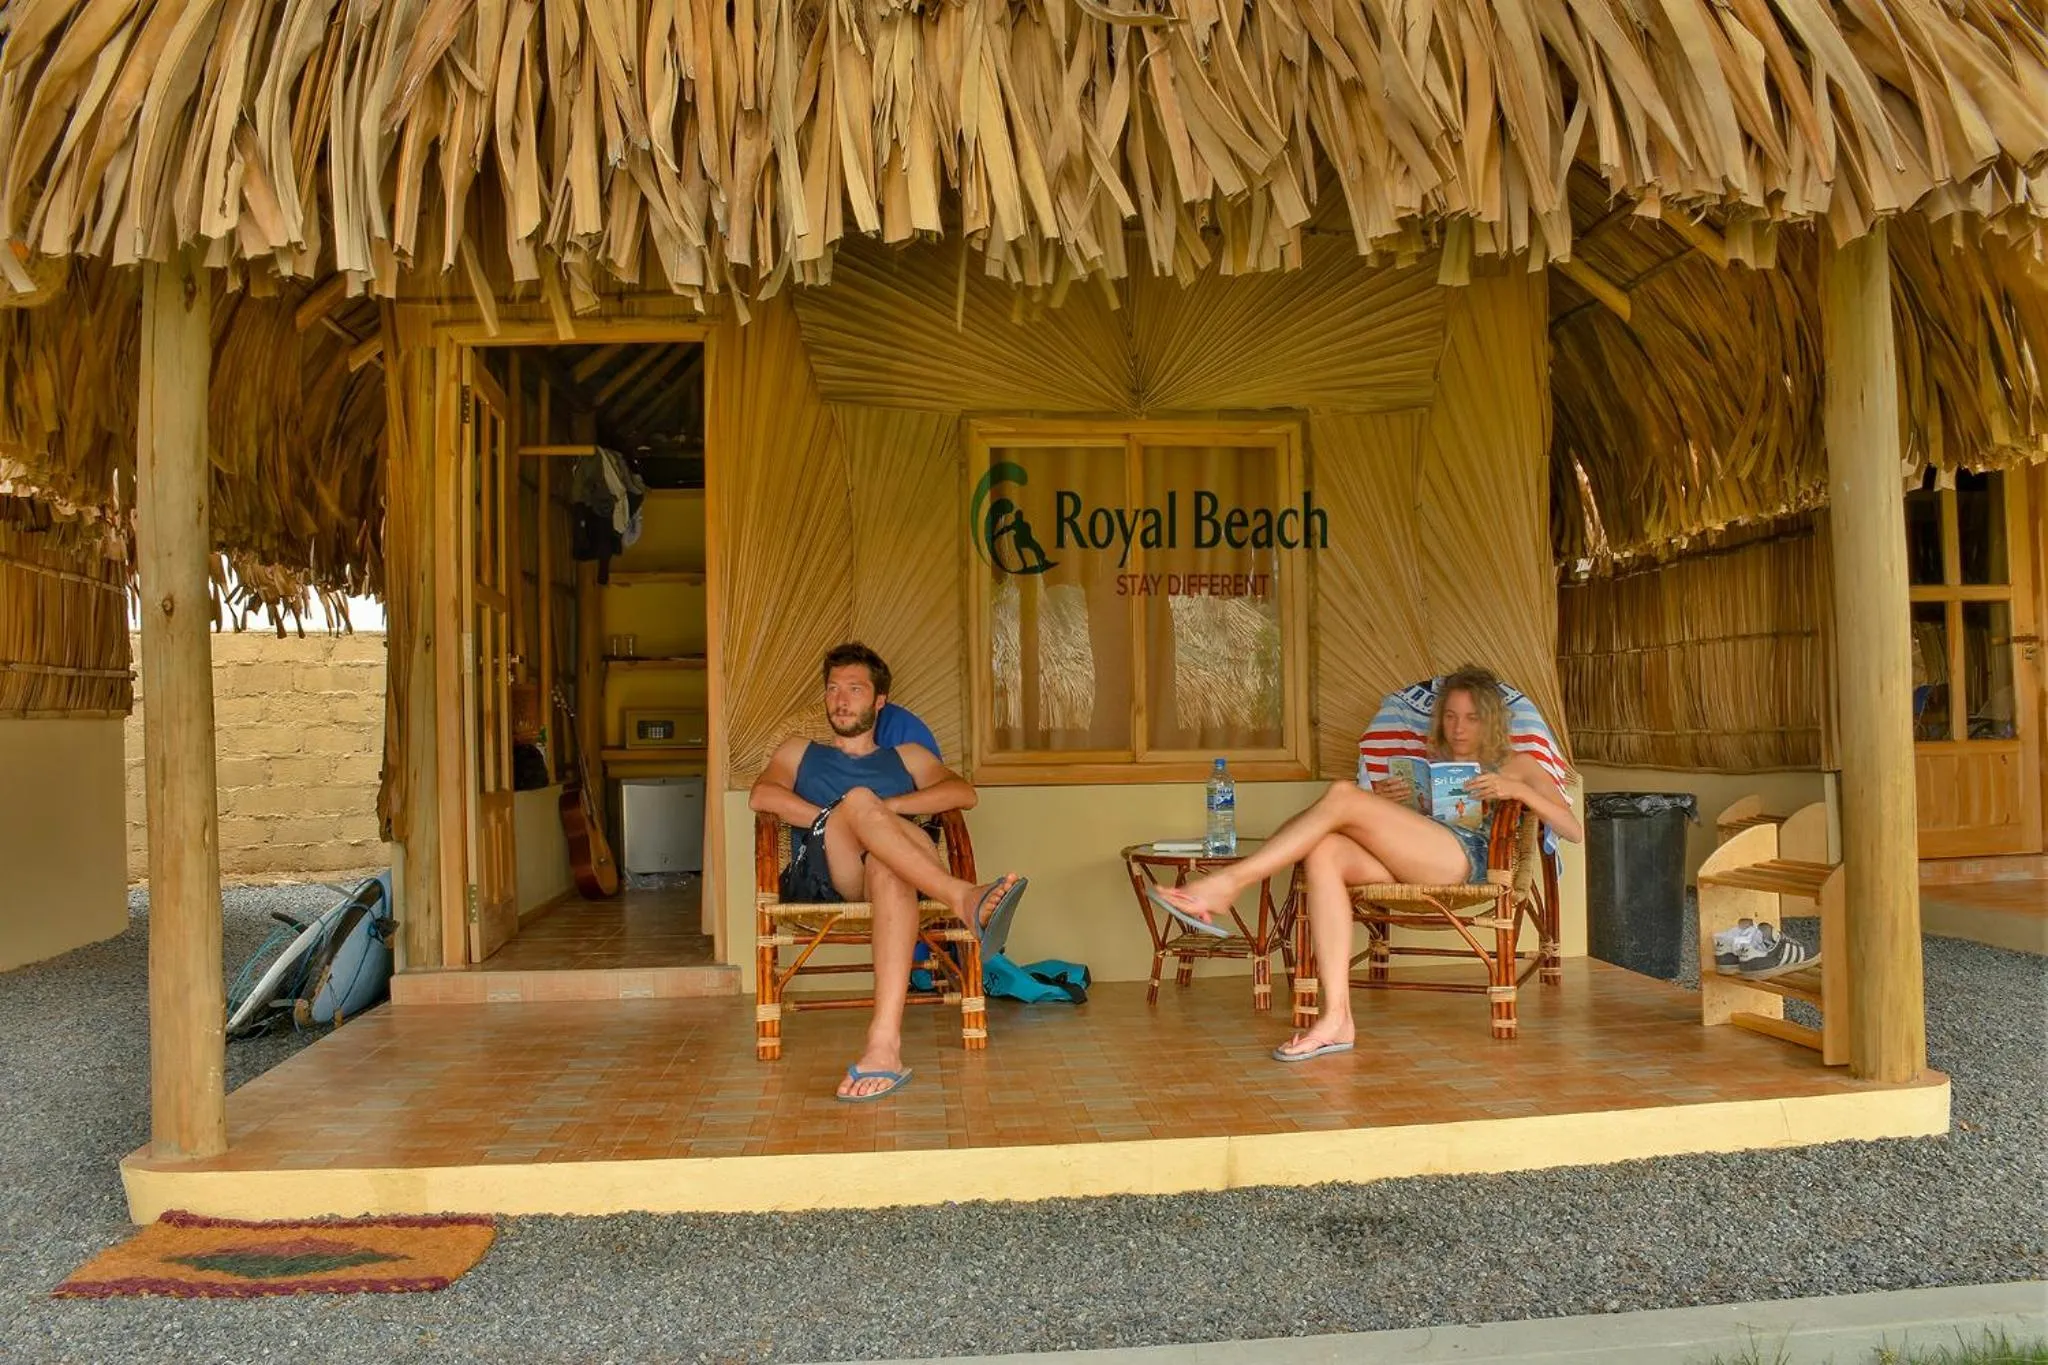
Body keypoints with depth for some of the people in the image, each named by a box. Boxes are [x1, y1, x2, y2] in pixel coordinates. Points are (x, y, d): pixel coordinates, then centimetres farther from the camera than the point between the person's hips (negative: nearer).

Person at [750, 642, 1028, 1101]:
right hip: (818, 878, 0)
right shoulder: (799, 752, 33)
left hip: (888, 873, 0)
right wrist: (836, 817, -6)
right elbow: (762, 795, 8)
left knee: (890, 867, -41)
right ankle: (965, 898, -52)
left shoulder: (908, 757, 32)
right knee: (858, 799, -32)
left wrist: (884, 808, -4)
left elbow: (964, 793, 9)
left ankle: (884, 1043, -59)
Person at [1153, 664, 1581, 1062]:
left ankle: (1229, 881, -30)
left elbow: (1574, 830, 13)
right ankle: (1336, 1018, -38)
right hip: (1406, 867, 5)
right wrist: (1381, 803, 9)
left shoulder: (1515, 764, 25)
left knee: (1344, 794, -25)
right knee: (1325, 851, -31)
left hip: (1467, 857, -5)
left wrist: (1518, 790, -2)